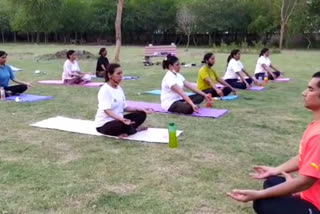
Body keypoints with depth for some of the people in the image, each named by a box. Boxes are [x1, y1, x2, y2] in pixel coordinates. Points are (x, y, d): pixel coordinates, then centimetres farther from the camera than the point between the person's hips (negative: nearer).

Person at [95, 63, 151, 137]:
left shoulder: (119, 88, 8)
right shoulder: (105, 89, -18)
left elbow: (124, 107, 11)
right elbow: (107, 110, -28)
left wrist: (140, 109, -2)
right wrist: (122, 119, -43)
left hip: (118, 119, 8)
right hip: (105, 124, -8)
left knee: (141, 114, 0)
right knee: (126, 126, -35)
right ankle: (135, 129, -2)